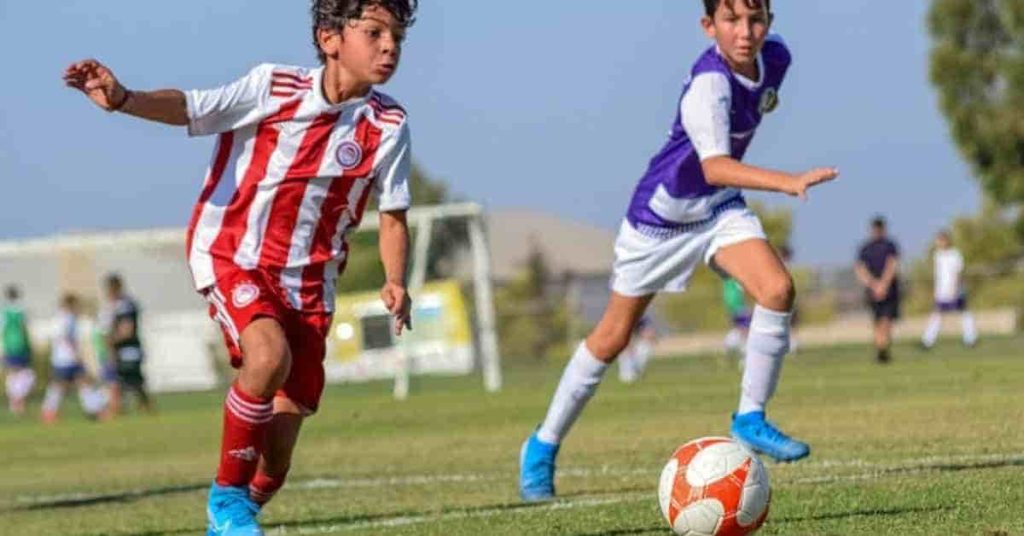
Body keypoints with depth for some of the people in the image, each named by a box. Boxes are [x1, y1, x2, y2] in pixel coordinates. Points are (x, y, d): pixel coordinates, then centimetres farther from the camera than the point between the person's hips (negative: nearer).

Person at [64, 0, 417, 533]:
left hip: (308, 280, 4)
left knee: (274, 463, 0)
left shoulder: (388, 126, -5)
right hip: (232, 255, -3)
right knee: (270, 356, -34)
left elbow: (393, 217, 5)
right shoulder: (274, 88, -14)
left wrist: (394, 282, -10)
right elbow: (188, 108, -22)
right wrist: (123, 100, -41)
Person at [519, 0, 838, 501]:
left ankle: (751, 419, -6)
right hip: (661, 211, -5)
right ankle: (544, 445, 23)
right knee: (613, 336, 6)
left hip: (720, 208, 5)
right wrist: (791, 183, -60)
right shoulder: (709, 84, -35)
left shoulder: (775, 57, -11)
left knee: (777, 289, -20)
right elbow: (714, 166, -50)